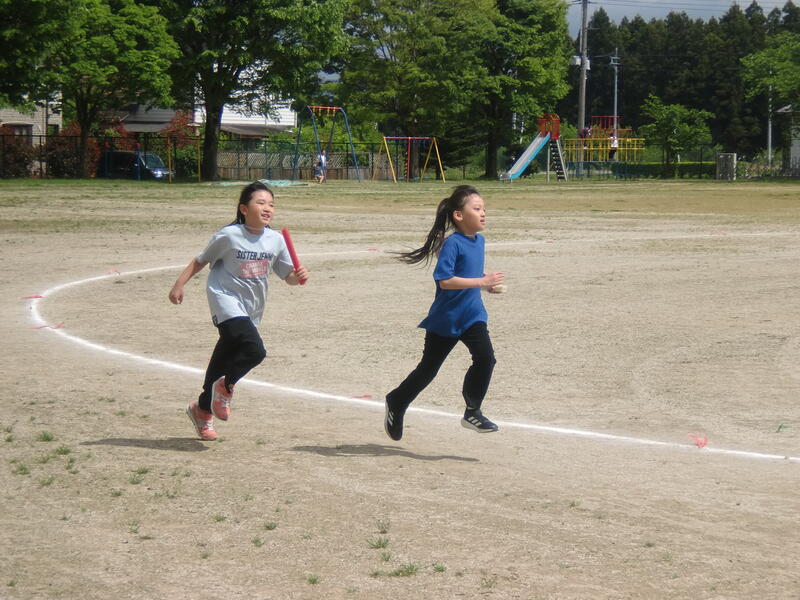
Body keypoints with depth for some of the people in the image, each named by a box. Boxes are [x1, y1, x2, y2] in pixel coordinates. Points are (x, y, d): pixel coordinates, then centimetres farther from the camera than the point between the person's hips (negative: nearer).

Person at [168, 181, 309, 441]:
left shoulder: (275, 240, 2)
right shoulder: (228, 236, -10)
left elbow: (287, 275, 8)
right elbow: (201, 260, 1)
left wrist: (298, 276, -13)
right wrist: (179, 285, -2)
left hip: (252, 308, 6)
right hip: (226, 300, -6)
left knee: (226, 357, 14)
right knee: (254, 350, -26)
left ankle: (203, 409, 34)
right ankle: (226, 385, 1)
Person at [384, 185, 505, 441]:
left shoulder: (479, 241, 6)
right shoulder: (452, 243, -20)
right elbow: (444, 280, -29)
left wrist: (488, 283, 3)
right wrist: (481, 281, -28)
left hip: (472, 316, 6)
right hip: (445, 318, -6)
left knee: (485, 357, -14)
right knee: (428, 368, 9)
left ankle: (472, 412, 0)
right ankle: (396, 403, 32)